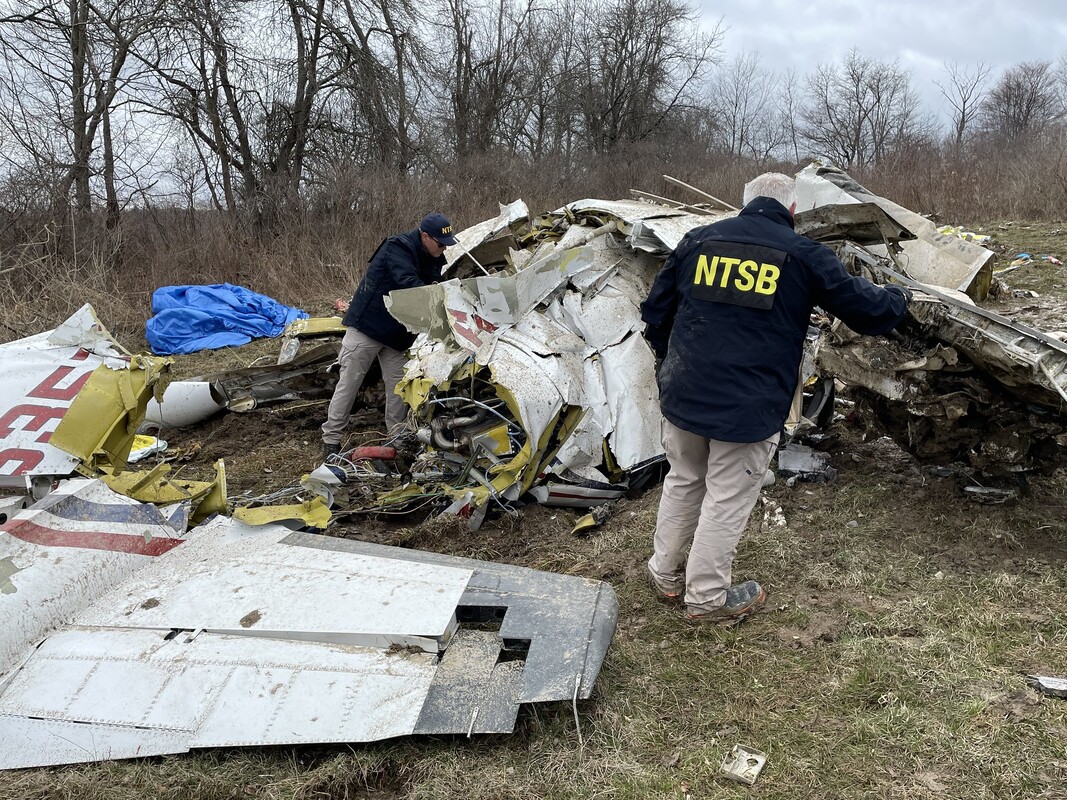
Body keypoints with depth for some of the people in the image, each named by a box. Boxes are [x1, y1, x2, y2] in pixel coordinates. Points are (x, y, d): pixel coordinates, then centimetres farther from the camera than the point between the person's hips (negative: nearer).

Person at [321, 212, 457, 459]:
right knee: (349, 382, -2)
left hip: (396, 333, 8)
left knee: (397, 384, 6)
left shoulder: (433, 260, 5)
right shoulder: (398, 248, -21)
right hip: (367, 325, -7)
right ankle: (330, 439, 5)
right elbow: (409, 284, -34)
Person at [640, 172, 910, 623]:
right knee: (727, 499, 10)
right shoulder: (804, 256, -3)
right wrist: (897, 298, 28)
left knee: (683, 482, 21)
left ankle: (665, 574, 35)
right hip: (750, 406, -4)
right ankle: (707, 596, 23)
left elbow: (655, 312, 11)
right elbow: (866, 308, 5)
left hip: (683, 395, 4)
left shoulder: (697, 241, 6)